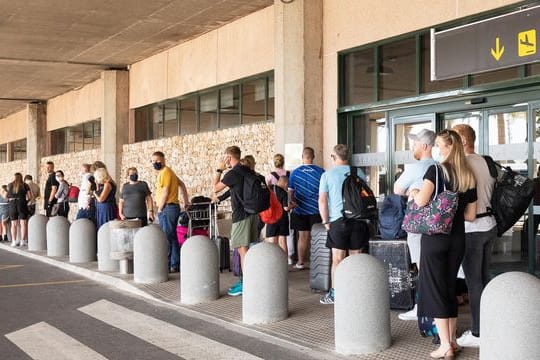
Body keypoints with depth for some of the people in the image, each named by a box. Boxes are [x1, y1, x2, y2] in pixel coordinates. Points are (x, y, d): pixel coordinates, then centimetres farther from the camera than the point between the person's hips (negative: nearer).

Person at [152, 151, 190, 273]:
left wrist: (160, 209, -8)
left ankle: (172, 265, -9)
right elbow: (182, 185, 25)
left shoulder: (165, 172, -11)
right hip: (169, 209, 10)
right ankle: (175, 264, 15)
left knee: (168, 238, -9)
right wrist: (186, 201, 22)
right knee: (172, 238, 11)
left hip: (168, 208, -10)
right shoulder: (166, 171, 19)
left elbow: (165, 192, -16)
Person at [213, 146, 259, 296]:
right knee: (249, 249, 13)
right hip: (253, 213, 9)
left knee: (242, 249, -8)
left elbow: (216, 188, -3)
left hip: (241, 216, -9)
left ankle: (245, 285, -9)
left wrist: (219, 170, 6)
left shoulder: (233, 173, -13)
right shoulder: (248, 171, 12)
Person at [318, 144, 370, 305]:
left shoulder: (327, 175, -1)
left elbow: (322, 201, -7)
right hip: (358, 220, 2)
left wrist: (326, 221, 1)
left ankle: (334, 294, 7)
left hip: (338, 220, -2)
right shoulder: (358, 173, 6)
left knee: (337, 259, 4)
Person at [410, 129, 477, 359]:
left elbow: (421, 201, -22)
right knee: (450, 288, 17)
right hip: (458, 238, 5)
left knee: (435, 288, 2)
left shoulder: (436, 170, -11)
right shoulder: (469, 177, 5)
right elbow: (471, 215, 8)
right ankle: (452, 341, 23)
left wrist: (414, 193, -1)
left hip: (434, 236, -5)